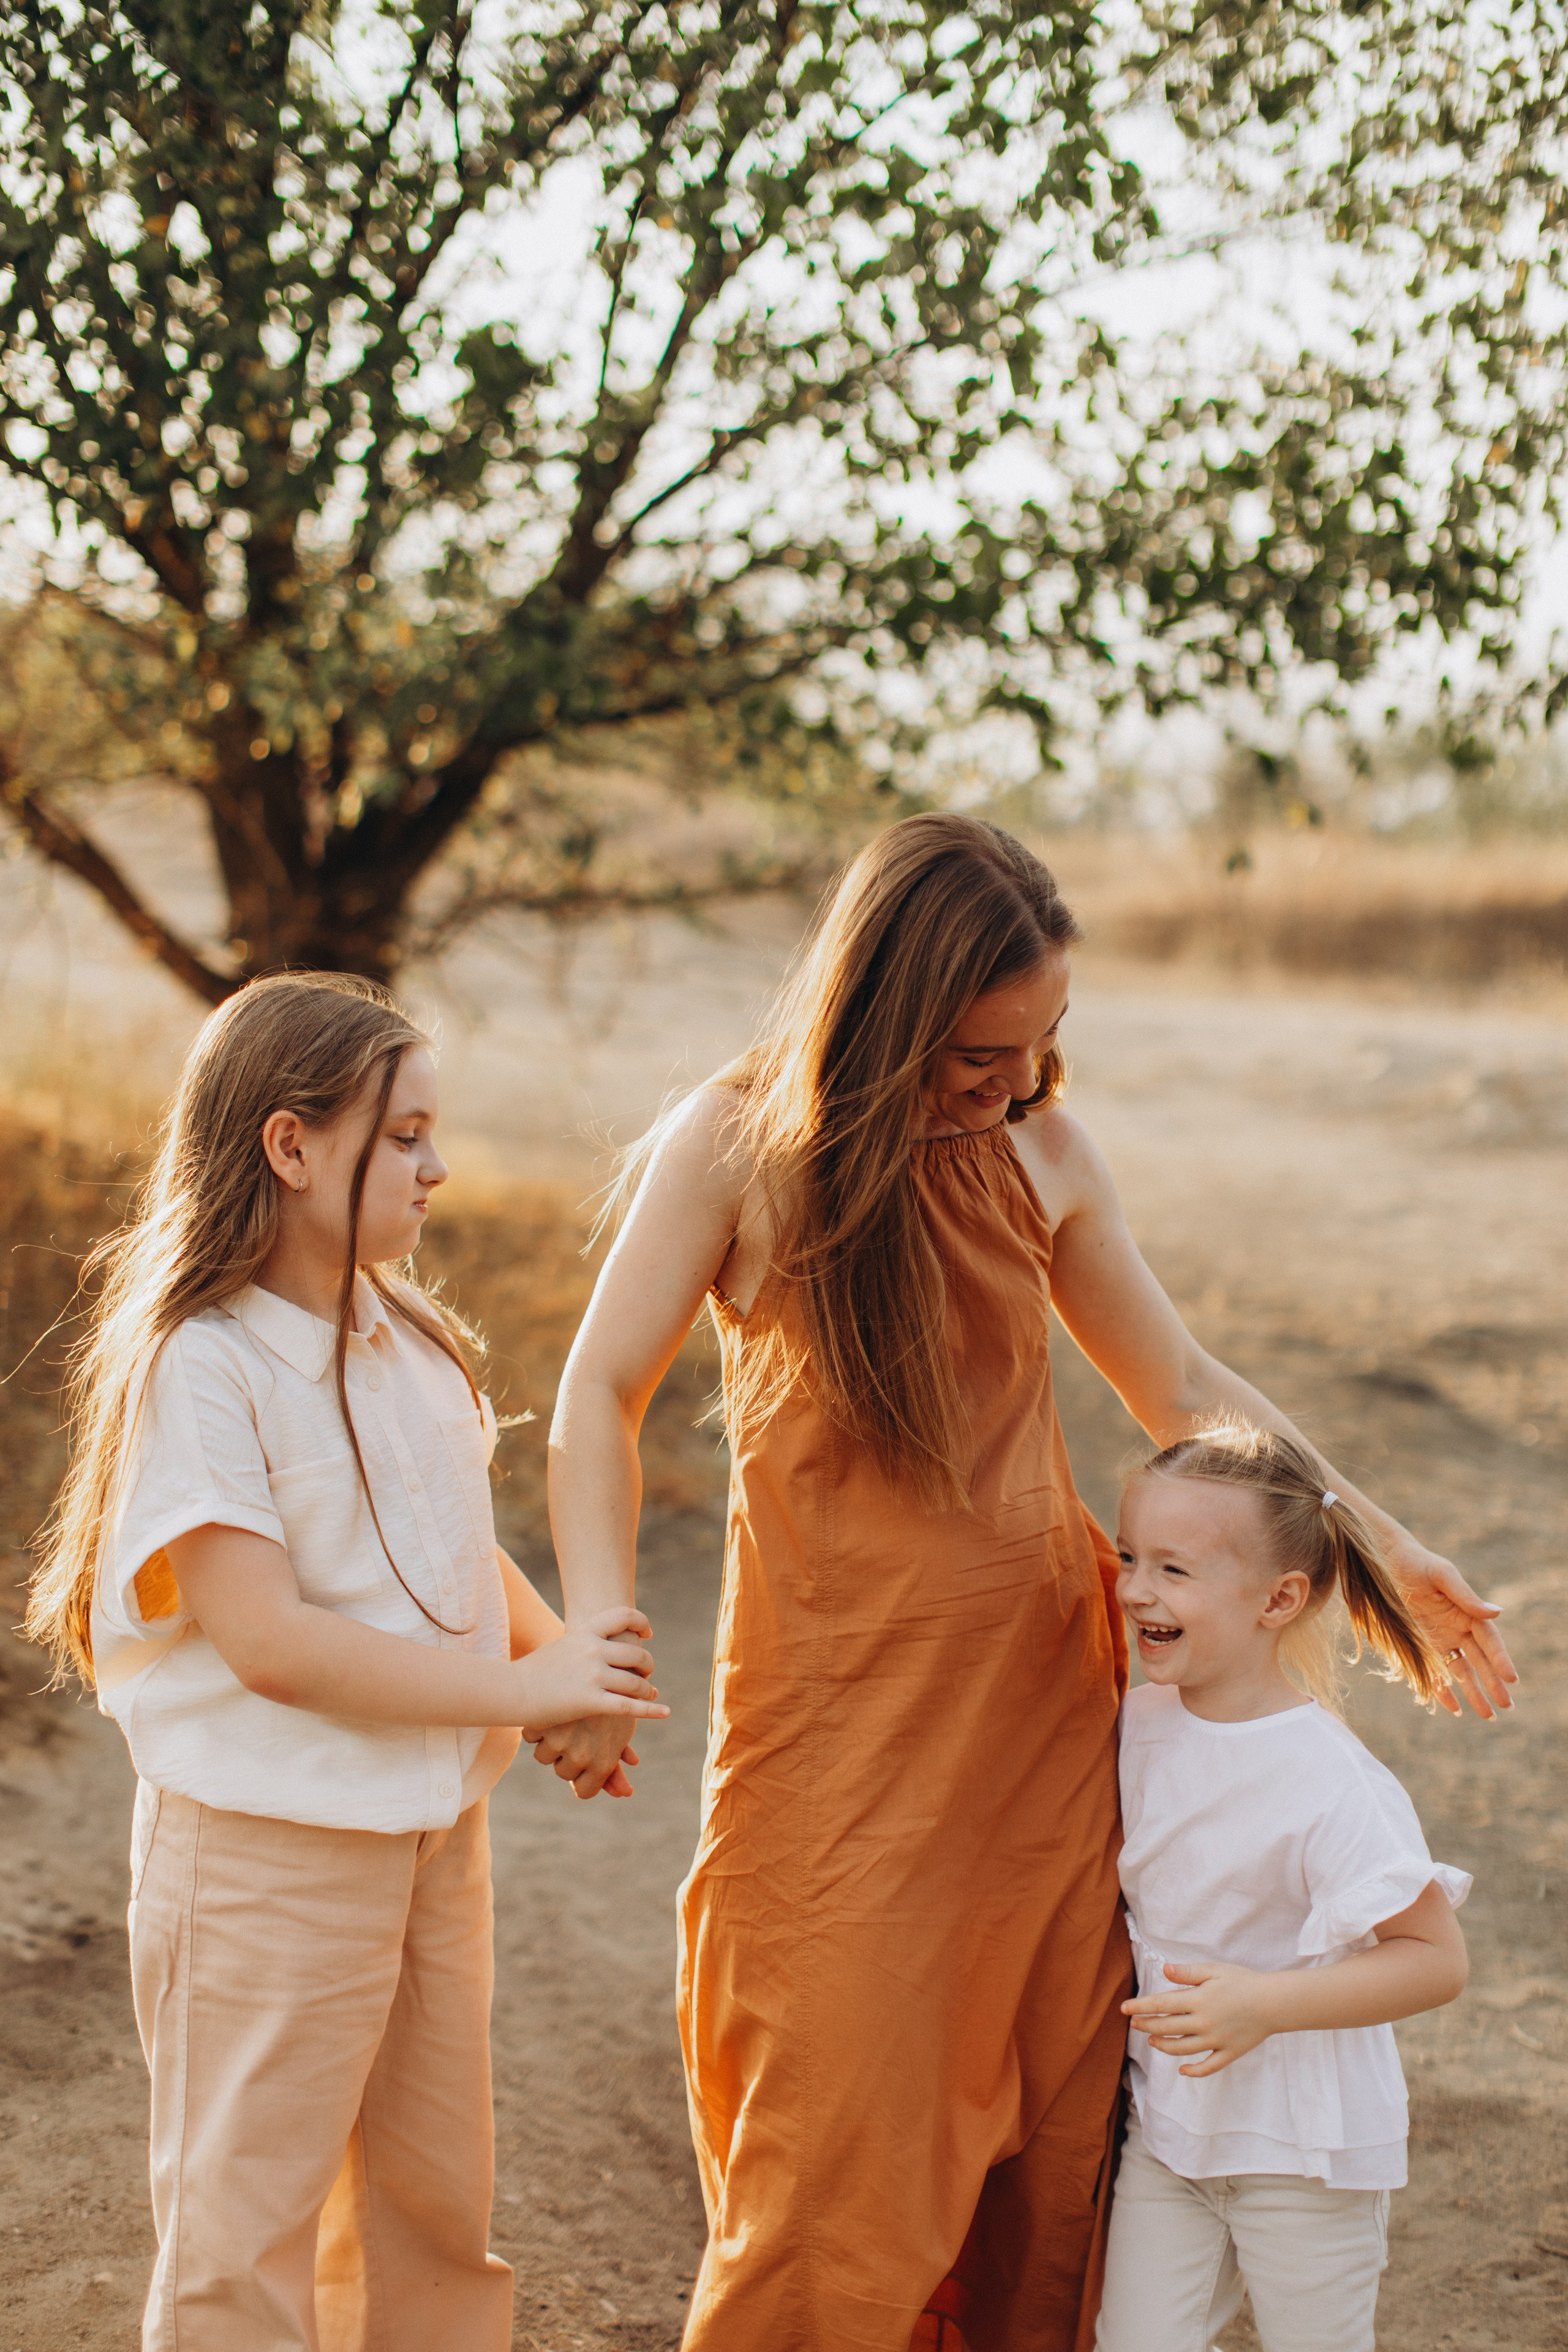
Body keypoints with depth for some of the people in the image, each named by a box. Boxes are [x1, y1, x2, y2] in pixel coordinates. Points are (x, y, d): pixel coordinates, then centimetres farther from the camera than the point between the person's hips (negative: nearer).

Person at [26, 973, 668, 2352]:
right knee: (249, 2218, 7)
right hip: (267, 1851, -7)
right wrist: (526, 1685, -24)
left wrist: (563, 1663, -4)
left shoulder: (404, 1334, 5)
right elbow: (269, 1641, -24)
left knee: (437, 2194, 19)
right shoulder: (199, 1365, -19)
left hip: (435, 1823, 7)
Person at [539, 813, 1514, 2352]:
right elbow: (601, 1392, -5)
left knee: (1056, 2140, 10)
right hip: (843, 1729, -4)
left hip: (1049, 1694, 4)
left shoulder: (1040, 1153, 3)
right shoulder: (738, 1145, -8)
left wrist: (1383, 1548, 7)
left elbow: (1183, 1391, 12)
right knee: (842, 2159, 0)